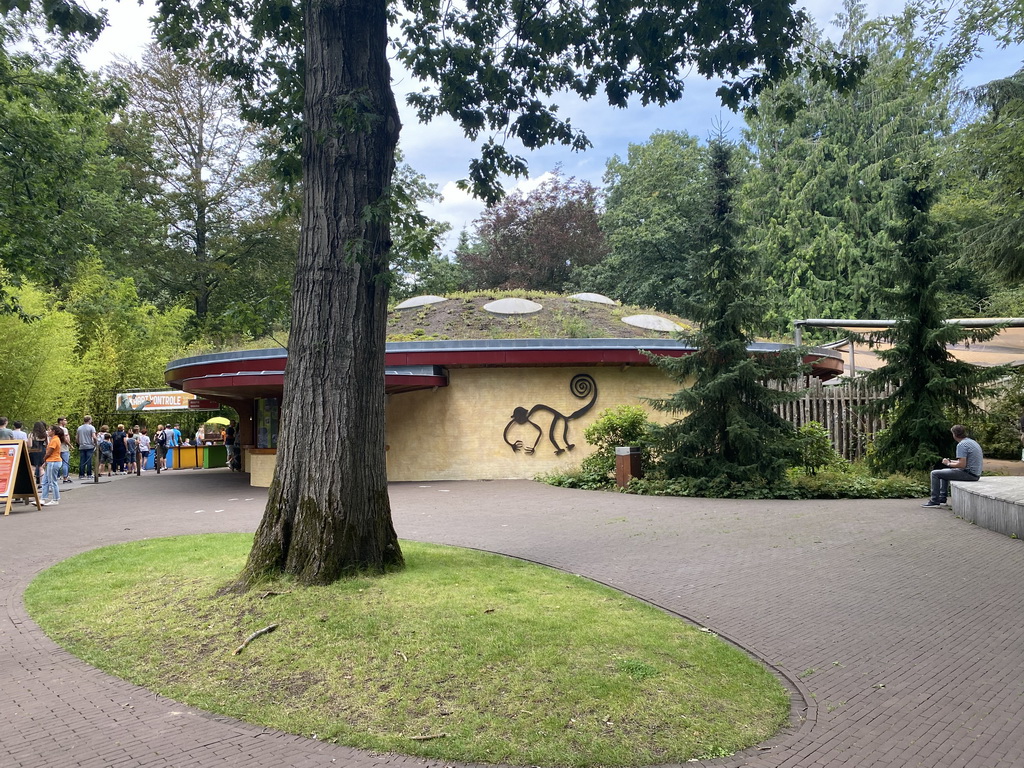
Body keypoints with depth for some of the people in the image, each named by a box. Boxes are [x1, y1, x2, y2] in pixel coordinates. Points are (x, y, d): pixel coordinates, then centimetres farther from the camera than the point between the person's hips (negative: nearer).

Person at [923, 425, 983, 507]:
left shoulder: (961, 445, -18)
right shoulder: (972, 442, 14)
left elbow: (962, 465, -25)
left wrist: (948, 464, -8)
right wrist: (952, 461, 18)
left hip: (969, 474, -10)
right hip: (975, 473, 10)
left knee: (935, 473, -6)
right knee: (944, 471, 29)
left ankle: (934, 501, 0)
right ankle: (942, 498, 29)